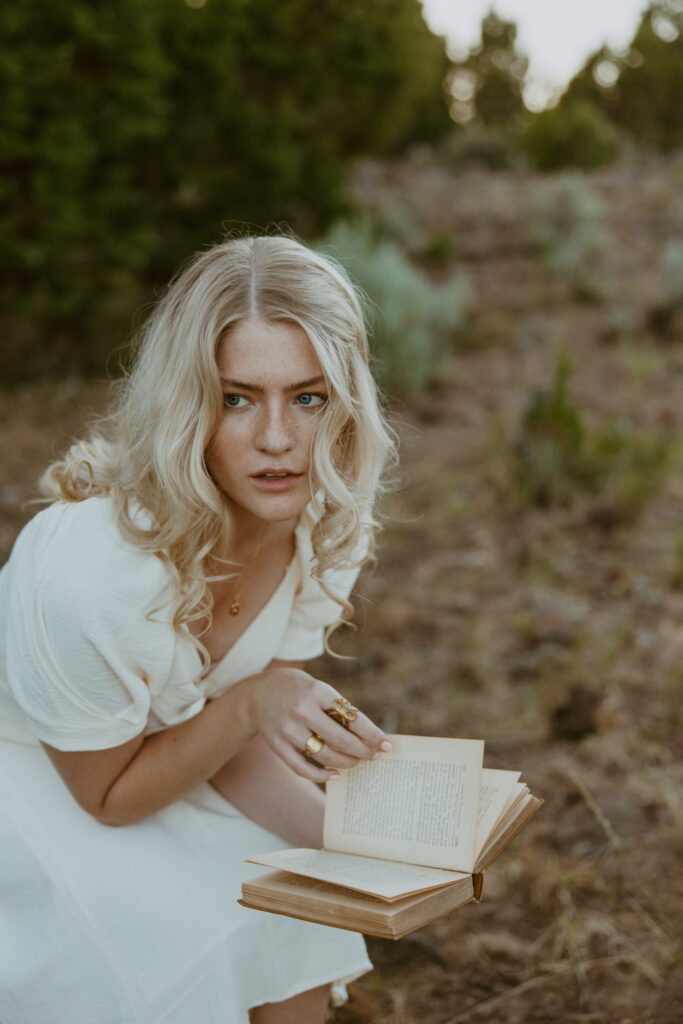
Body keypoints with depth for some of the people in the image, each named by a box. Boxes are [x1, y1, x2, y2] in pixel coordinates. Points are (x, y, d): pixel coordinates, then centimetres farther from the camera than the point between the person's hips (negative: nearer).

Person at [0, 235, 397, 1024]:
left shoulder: (326, 523, -18)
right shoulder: (89, 568, -38)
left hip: (137, 760, 6)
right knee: (196, 947, -20)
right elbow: (107, 794, -19)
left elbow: (238, 743, -7)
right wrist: (249, 703, -33)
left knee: (308, 907, -7)